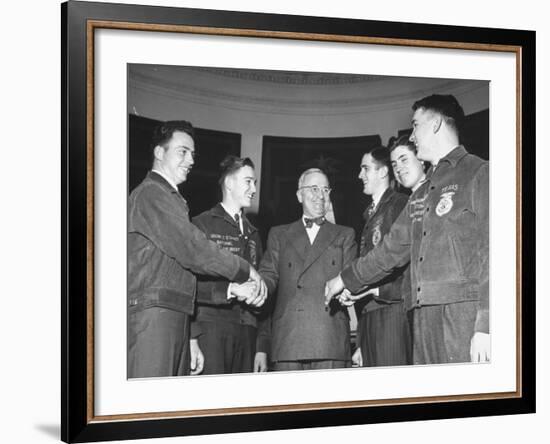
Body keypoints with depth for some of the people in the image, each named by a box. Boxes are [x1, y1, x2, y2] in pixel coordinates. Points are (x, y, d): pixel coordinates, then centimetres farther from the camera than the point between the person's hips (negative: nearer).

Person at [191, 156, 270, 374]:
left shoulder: (252, 233, 23)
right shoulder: (201, 224, 3)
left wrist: (262, 347, 13)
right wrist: (232, 289, -19)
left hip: (247, 334, 5)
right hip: (210, 329, -5)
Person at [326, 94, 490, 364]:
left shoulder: (479, 174, 0)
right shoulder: (422, 193, 25)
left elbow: (491, 251, -10)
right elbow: (393, 249, 30)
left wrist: (485, 326, -18)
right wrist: (345, 280, 31)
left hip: (464, 313, -7)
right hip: (424, 317, 7)